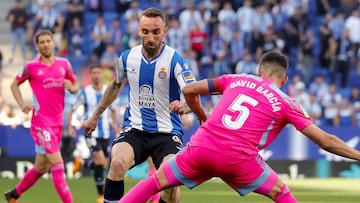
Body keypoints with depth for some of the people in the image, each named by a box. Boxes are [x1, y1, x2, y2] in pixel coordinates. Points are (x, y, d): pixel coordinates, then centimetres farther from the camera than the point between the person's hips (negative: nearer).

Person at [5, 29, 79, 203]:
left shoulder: (64, 64, 8)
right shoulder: (31, 67, -2)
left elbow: (75, 85, 18)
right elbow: (14, 84, 11)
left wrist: (72, 87, -5)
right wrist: (22, 104, -3)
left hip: (57, 121, 6)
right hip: (41, 121, -5)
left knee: (41, 167, 14)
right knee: (57, 163, -16)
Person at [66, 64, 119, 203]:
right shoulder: (85, 93, -5)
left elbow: (114, 110, 18)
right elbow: (71, 110, 3)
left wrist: (114, 124, 1)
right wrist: (69, 127, -8)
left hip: (105, 133, 4)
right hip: (91, 132, -4)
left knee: (103, 165, 8)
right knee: (100, 162, -18)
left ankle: (81, 163, 38)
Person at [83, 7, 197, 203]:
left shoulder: (175, 60, -13)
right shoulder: (127, 57, 0)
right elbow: (115, 86, 21)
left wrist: (184, 105, -47)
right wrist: (95, 116, 28)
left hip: (167, 134, -2)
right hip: (134, 129, 2)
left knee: (171, 185, -22)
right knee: (117, 163, -29)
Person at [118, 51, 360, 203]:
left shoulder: (236, 80, 18)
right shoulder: (286, 103, 12)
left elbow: (189, 90, 20)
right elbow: (325, 141, 10)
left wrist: (203, 118, 36)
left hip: (201, 147, 2)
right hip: (238, 159, -2)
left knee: (155, 182, 16)